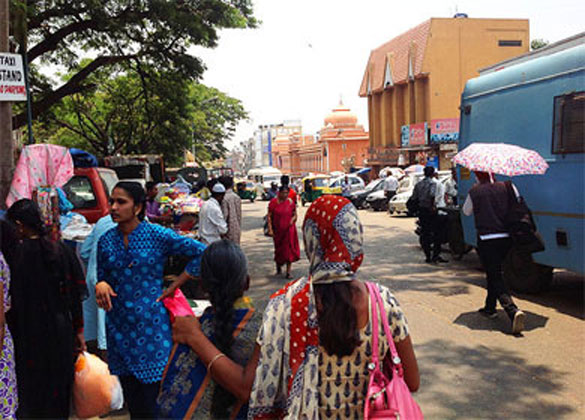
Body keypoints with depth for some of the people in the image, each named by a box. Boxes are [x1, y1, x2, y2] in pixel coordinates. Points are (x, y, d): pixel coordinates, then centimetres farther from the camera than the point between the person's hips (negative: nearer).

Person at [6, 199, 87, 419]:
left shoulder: (12, 254, -14)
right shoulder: (62, 251, -5)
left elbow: (8, 301, -11)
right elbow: (75, 297, -2)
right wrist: (79, 331, 7)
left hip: (25, 335, -2)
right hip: (60, 333, 3)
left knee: (28, 394, 13)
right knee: (57, 392, 18)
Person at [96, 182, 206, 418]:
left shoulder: (157, 235, -7)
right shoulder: (106, 241, 5)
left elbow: (202, 253, -8)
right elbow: (101, 277, 14)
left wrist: (173, 286, -7)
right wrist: (100, 286, -10)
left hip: (151, 325, -4)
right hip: (119, 326, 4)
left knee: (152, 395, -2)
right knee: (131, 398, 12)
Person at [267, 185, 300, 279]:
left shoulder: (291, 202, 1)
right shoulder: (273, 202, -4)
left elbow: (295, 214, 9)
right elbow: (269, 216, -4)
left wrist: (293, 219, -14)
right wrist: (270, 229, -11)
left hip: (289, 230, 1)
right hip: (278, 230, -1)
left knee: (289, 250, -3)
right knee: (278, 249, 11)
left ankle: (288, 272, 3)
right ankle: (278, 267, 37)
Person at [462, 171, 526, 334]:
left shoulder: (475, 191, -7)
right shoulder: (507, 187, 2)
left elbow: (466, 211, 10)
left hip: (486, 240, -5)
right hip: (506, 238, 5)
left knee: (495, 276, -4)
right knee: (495, 273, 24)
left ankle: (513, 311, -23)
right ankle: (490, 307, 34)